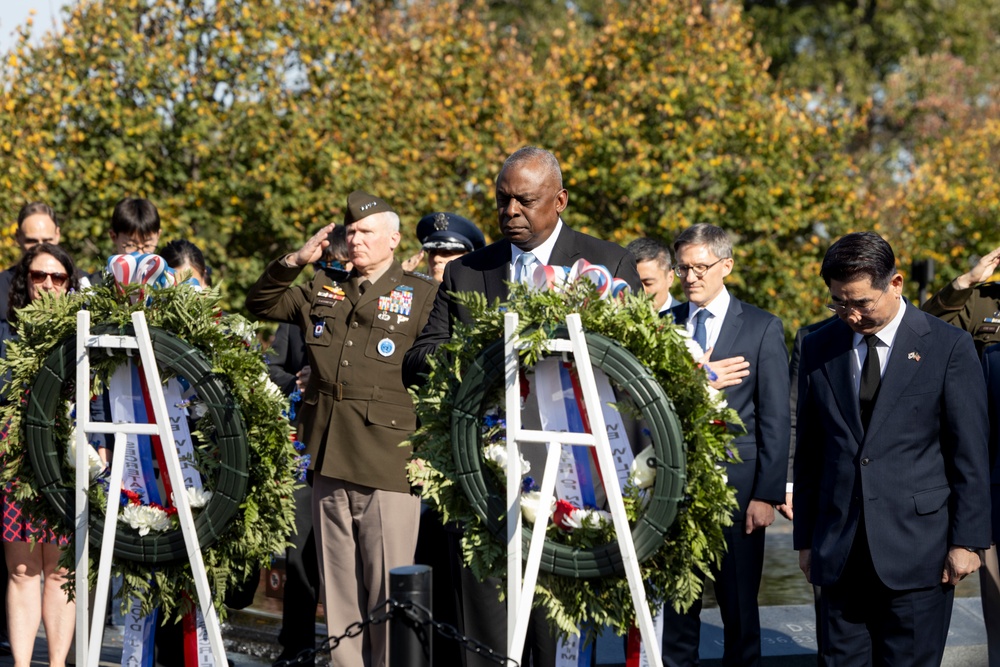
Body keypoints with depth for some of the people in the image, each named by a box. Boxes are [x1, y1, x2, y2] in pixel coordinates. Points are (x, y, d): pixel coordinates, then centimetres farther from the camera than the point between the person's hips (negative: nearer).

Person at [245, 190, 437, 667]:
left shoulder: (423, 296, 2)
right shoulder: (322, 292, 17)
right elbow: (259, 304, 23)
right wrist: (294, 262, 7)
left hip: (388, 469, -5)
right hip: (329, 466, 5)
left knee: (387, 592, -4)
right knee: (338, 590, 10)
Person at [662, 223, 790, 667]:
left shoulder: (762, 328, 1)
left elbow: (775, 421, -3)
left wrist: (767, 494, -9)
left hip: (736, 486, -2)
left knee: (739, 610, 6)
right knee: (675, 606, 7)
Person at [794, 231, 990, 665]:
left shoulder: (949, 347, -2)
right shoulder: (818, 349, 9)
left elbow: (970, 454, -2)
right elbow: (808, 451, 13)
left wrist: (968, 540, -5)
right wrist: (805, 539, 11)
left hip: (918, 548, -3)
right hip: (839, 552, 3)